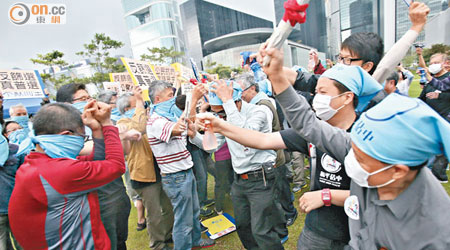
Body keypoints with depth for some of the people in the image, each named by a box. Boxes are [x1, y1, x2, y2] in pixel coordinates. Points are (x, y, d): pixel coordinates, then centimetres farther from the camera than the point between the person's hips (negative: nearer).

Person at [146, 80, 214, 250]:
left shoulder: (168, 115, 11)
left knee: (194, 211, 26)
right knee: (184, 220, 6)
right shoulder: (156, 121, -21)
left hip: (186, 172, 10)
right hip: (176, 177, -10)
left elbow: (186, 131, 22)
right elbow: (177, 129, -41)